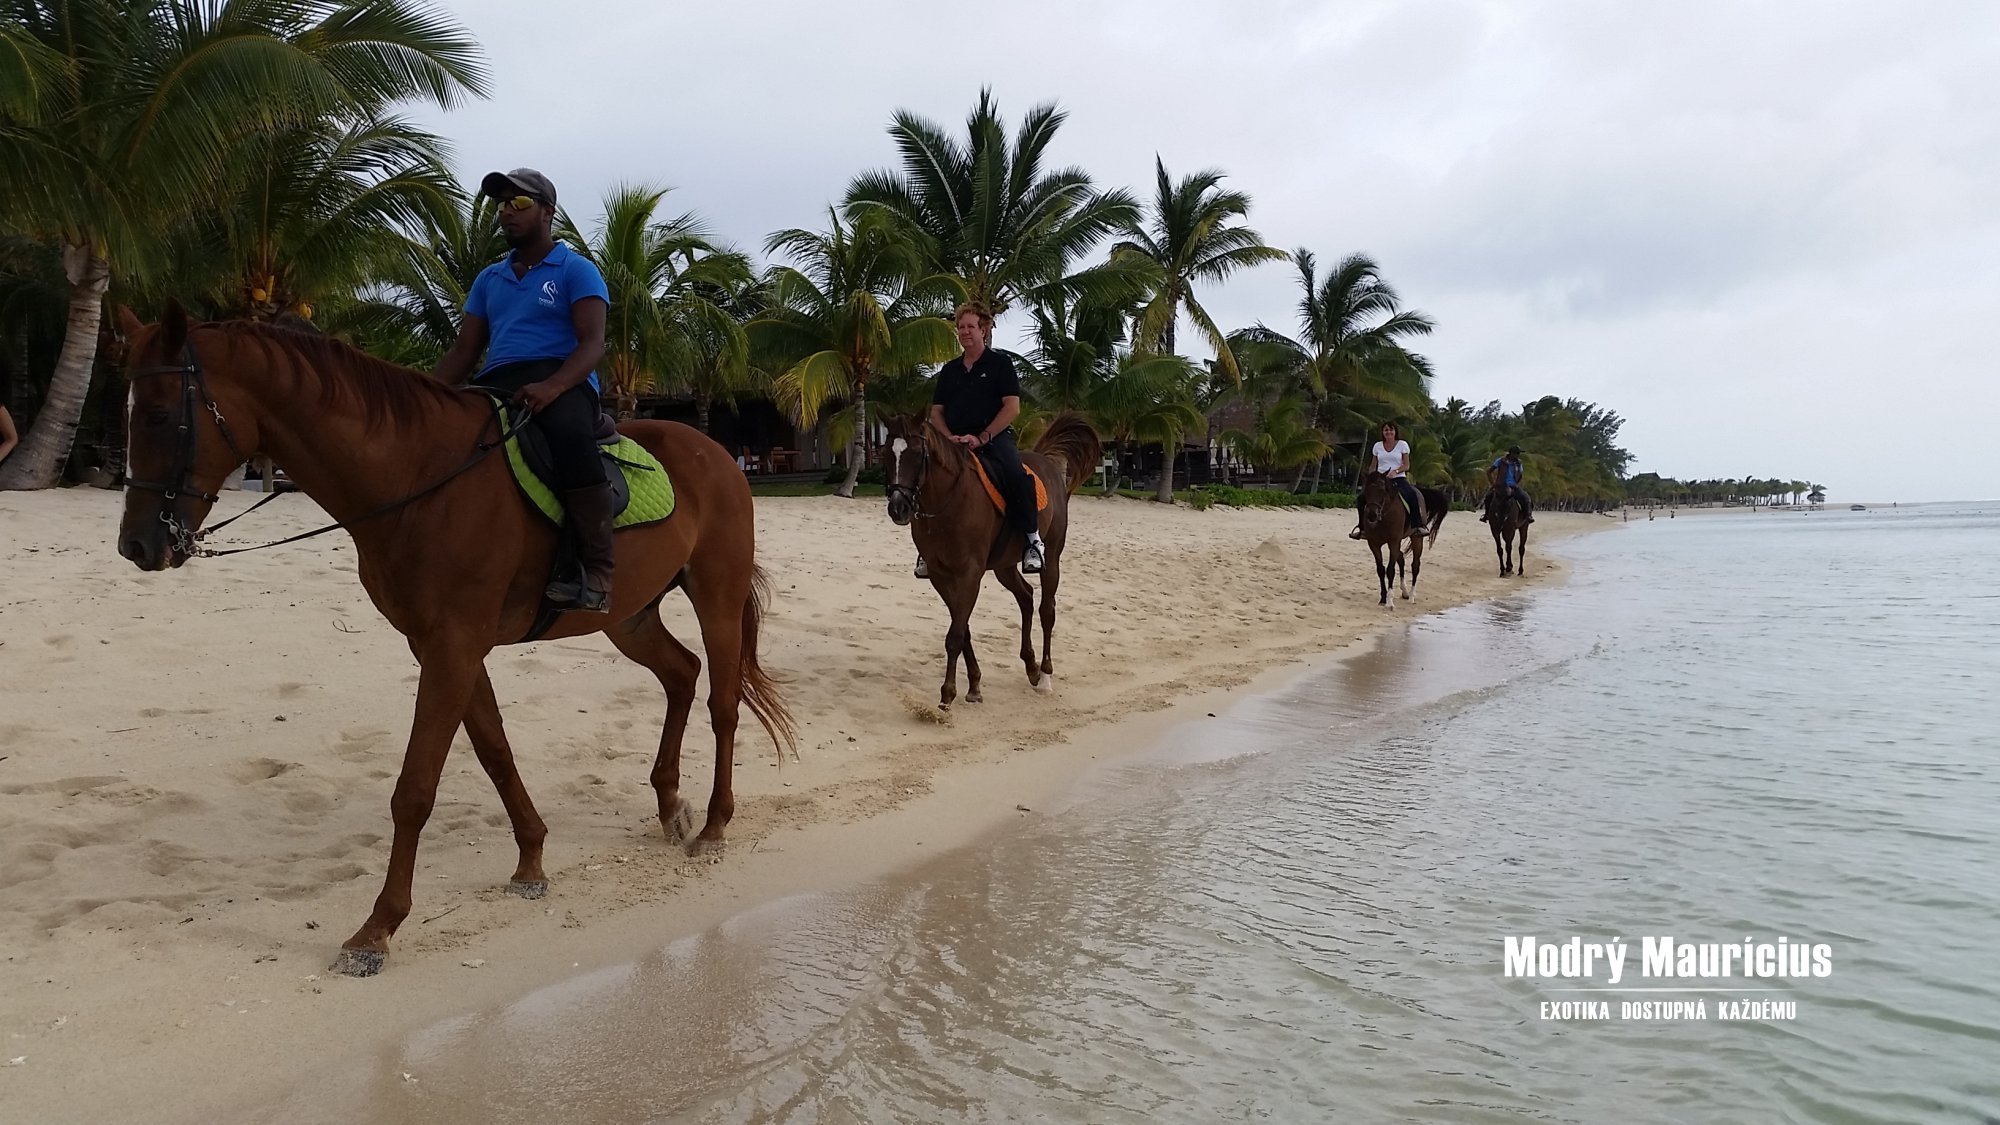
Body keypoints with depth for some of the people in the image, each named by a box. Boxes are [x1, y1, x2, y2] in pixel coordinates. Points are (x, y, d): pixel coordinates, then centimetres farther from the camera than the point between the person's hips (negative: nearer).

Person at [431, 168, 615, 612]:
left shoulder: (576, 271, 5)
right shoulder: (489, 279, 24)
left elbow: (592, 344, -8)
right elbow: (463, 351, 24)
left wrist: (551, 386, -28)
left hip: (561, 382, -7)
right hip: (495, 384, 7)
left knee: (571, 436, -40)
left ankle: (595, 571, -40)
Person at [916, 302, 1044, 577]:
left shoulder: (999, 363, 4)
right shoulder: (949, 370, 18)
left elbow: (1012, 407, -6)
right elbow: (936, 411, 17)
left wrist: (982, 437, -16)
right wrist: (948, 437, -5)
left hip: (994, 437, -5)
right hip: (955, 441, 5)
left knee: (1016, 476, -33)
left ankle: (1032, 538, -22)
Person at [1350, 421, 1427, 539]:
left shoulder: (1402, 444, 4)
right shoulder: (1378, 446, 11)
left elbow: (1406, 466, 1)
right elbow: (1373, 466, 15)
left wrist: (1395, 471, -18)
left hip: (1399, 478, -3)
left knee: (1413, 495, -31)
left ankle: (1418, 525, -27)